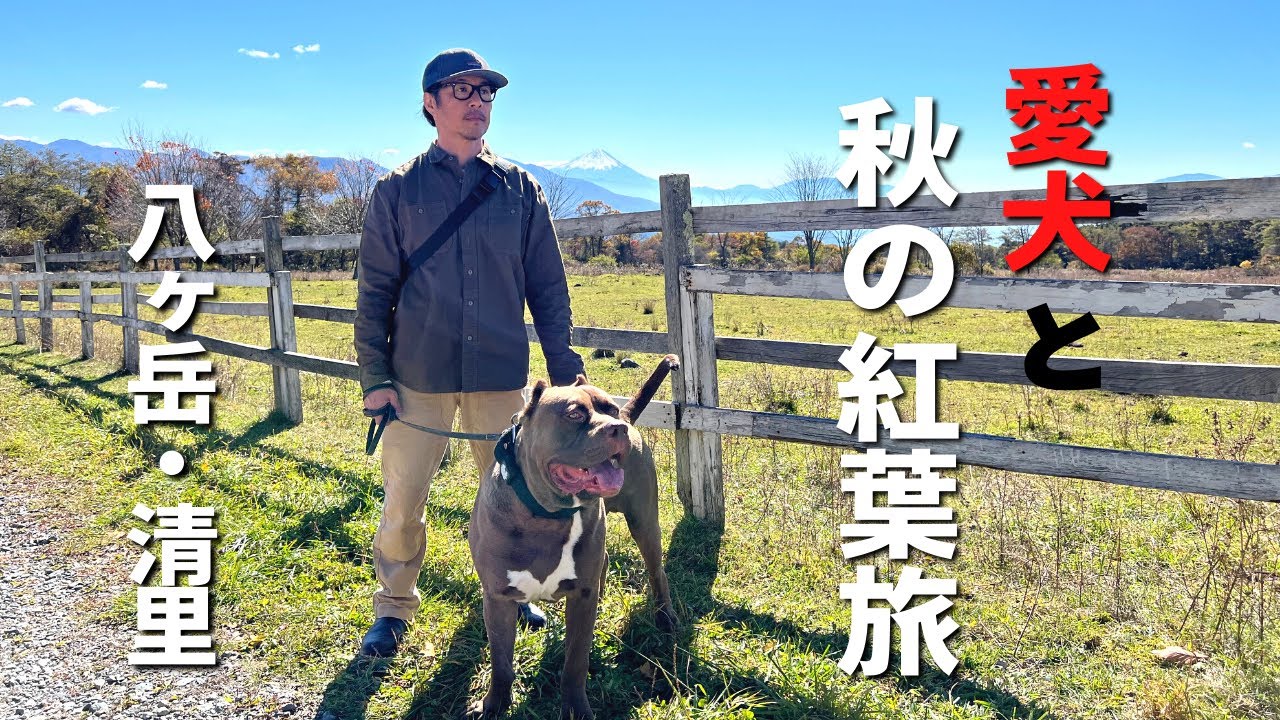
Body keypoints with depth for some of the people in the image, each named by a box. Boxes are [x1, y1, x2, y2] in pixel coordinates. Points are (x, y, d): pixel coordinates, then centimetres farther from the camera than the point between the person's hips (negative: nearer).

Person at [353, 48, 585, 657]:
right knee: (401, 499, 4)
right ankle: (393, 607, 25)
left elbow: (548, 287, 6)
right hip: (419, 377, -1)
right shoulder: (397, 191, 2)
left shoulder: (519, 190, 5)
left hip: (502, 376, 2)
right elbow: (375, 291, 2)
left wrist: (565, 371, 2)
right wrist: (374, 376, -3)